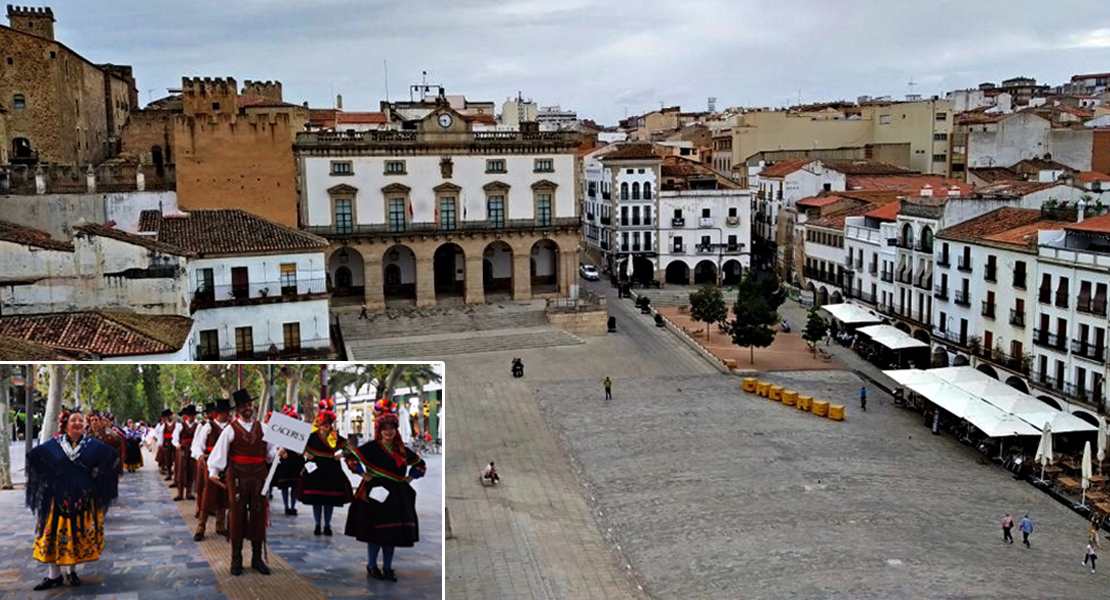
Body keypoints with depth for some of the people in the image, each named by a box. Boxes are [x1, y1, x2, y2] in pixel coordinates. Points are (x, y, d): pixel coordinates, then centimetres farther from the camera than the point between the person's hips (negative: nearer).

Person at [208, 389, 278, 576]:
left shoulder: (262, 428, 9)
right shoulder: (230, 430, -1)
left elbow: (270, 452, 7)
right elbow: (219, 452, -8)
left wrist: (277, 452, -15)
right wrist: (213, 472, -20)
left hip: (259, 476, 3)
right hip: (237, 476, -3)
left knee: (258, 516, 6)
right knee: (237, 516, 3)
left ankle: (257, 559, 16)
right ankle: (236, 560, 13)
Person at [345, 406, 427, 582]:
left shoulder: (402, 450, 9)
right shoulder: (372, 447, -6)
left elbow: (420, 464, 21)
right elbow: (351, 457, -9)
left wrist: (409, 478, 9)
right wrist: (363, 475, -10)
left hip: (397, 494, 5)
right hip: (375, 492, -5)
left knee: (393, 532, 6)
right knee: (376, 530, -4)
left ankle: (387, 567, 18)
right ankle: (372, 566, 13)